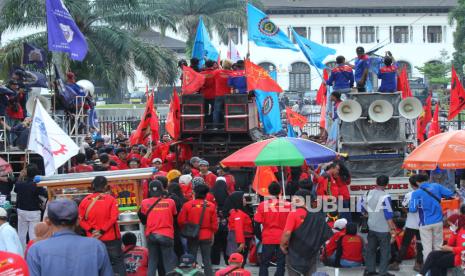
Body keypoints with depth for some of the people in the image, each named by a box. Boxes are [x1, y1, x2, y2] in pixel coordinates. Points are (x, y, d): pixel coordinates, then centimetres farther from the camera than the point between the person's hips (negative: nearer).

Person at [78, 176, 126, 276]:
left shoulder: (85, 200, 1)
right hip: (111, 238, -3)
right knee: (117, 262, 6)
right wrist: (102, 231, -14)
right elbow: (113, 218, -16)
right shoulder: (110, 199, -7)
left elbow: (80, 220, -2)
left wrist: (91, 230, -7)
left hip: (93, 239, 3)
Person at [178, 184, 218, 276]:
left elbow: (181, 221, -4)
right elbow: (214, 223, -2)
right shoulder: (211, 206, -6)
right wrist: (212, 233, 15)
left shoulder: (187, 205, -9)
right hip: (206, 236, 1)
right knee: (207, 260, 8)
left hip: (192, 236, 0)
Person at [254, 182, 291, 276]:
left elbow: (257, 223, -3)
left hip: (268, 239, 0)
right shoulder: (288, 205, -3)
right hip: (283, 239, 0)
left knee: (264, 264, 10)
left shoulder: (262, 205, -5)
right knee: (281, 264, 6)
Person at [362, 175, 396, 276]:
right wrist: (392, 228, -14)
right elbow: (388, 214, -18)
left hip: (371, 227, 6)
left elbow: (363, 208, 14)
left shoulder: (368, 194, 2)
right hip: (383, 229, -6)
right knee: (385, 251, 3)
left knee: (371, 249, 14)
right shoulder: (385, 196, -18)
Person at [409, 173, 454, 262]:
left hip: (425, 223, -3)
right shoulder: (436, 186, -1)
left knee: (427, 248, 5)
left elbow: (413, 209, -16)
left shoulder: (416, 193, -11)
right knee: (438, 247, 15)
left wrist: (410, 203, 5)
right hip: (438, 222, 3)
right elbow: (450, 194, 2)